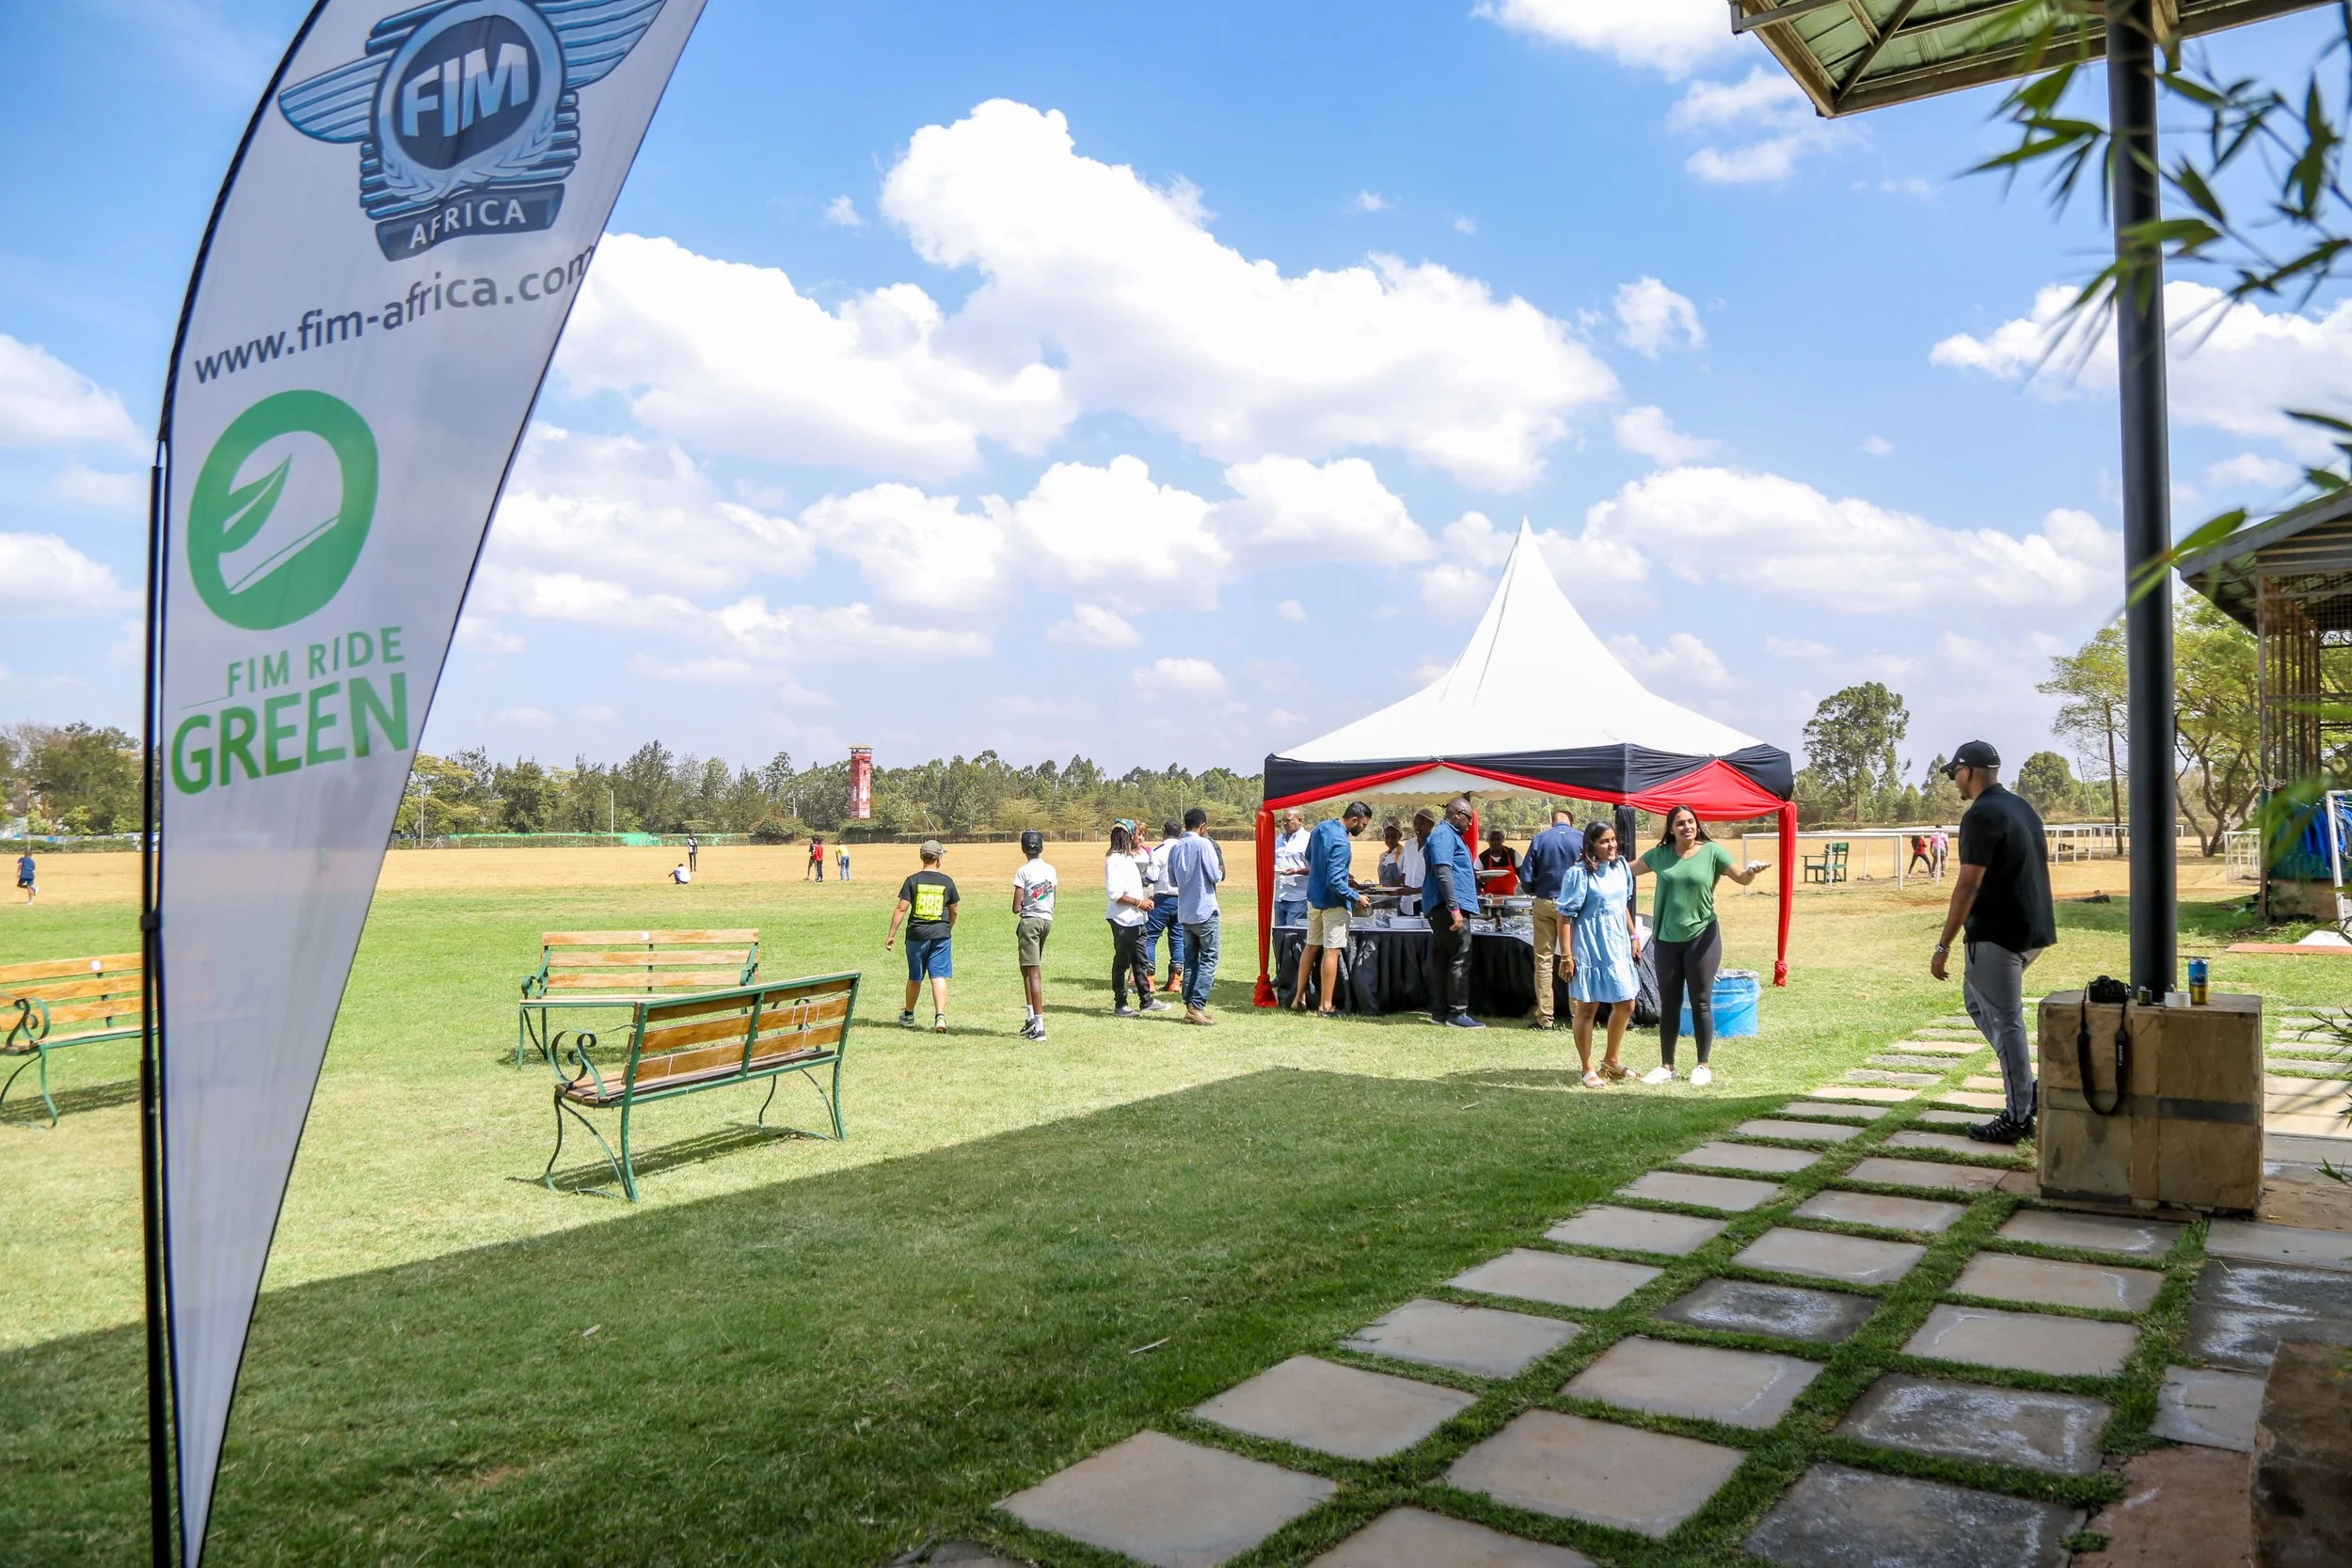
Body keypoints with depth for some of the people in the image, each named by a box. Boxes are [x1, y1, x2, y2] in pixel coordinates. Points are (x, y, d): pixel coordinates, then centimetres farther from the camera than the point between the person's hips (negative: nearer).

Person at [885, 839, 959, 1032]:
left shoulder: (913, 881, -4)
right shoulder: (947, 881, 0)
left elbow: (901, 909, -8)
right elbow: (953, 911, 10)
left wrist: (891, 935, -2)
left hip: (917, 935, 0)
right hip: (940, 935, 0)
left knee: (914, 978, 14)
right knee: (939, 977, -2)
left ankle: (908, 1015, 32)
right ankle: (940, 1016, -17)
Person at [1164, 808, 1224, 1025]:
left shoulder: (1175, 847, 6)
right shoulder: (1204, 844, -12)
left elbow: (1172, 879, 13)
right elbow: (1216, 876, -13)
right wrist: (1218, 870, 8)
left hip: (1184, 911, 6)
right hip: (1204, 910, -6)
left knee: (1190, 959, 12)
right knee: (1209, 959, -2)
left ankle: (1190, 1005, 12)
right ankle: (1197, 1007, -9)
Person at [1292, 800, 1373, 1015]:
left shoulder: (1321, 827, 2)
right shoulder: (1340, 843, -25)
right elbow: (1335, 882, -27)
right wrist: (1356, 897, -14)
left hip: (1314, 897, 8)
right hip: (1333, 903, -8)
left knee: (1311, 946, 16)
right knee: (1331, 951, 0)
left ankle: (1298, 997, 21)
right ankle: (1326, 1005, 5)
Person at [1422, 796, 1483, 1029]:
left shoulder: (1450, 835, 21)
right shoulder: (1444, 835, -12)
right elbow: (1443, 872, -22)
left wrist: (1475, 875, 31)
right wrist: (1454, 908, -25)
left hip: (1441, 908, 11)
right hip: (1448, 906, -11)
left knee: (1442, 958, 11)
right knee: (1460, 958, -8)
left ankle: (1439, 1012, 16)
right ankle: (1457, 1012, -6)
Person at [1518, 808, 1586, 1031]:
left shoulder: (1539, 840, -1)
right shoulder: (1582, 839, -4)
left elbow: (1525, 877, -1)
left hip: (1544, 904, 0)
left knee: (1543, 960, 5)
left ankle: (1545, 1017, 5)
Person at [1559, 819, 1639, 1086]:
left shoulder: (1620, 867, 5)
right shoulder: (1578, 873, -16)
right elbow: (1565, 916, -15)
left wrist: (1633, 935, 17)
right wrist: (1566, 955, -17)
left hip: (1618, 946, 7)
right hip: (1590, 950, -7)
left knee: (1626, 1005, 13)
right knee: (1587, 1008, 3)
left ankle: (1611, 1061, 32)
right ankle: (1588, 1070, 14)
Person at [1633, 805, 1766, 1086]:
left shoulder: (1712, 851, -5)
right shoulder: (1661, 854, 3)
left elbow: (1741, 878, -10)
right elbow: (1629, 869, 12)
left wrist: (1751, 871, -32)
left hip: (1702, 937, -3)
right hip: (1667, 939, 3)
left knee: (1701, 1002, 3)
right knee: (1668, 1004, 10)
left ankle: (1703, 1066, 15)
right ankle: (1666, 1066, 20)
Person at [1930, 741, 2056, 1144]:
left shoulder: (1981, 815, -15)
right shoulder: (2022, 807, 14)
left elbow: (1968, 885, -20)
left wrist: (1943, 945, -17)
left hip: (1999, 933, -10)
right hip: (2033, 928, 10)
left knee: (2005, 1021, -3)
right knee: (1976, 998, 21)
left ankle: (2018, 1118, 3)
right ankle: (2026, 1086, 16)